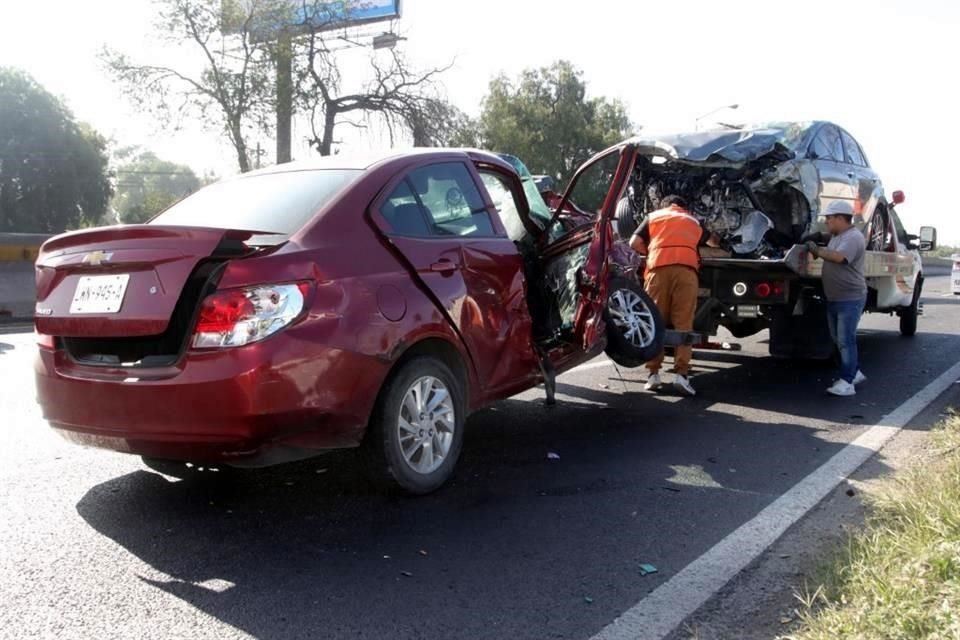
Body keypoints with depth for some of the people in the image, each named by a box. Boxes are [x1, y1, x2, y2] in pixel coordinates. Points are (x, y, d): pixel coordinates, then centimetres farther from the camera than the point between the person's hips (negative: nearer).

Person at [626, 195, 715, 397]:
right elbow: (713, 241, 49)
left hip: (658, 269, -1)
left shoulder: (653, 216, 24)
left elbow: (635, 244, 11)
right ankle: (681, 374, -11)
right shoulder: (693, 221, 31)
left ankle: (653, 373, 0)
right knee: (683, 324, -2)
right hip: (686, 270, 1)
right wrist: (712, 239, 71)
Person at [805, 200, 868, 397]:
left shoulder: (854, 237, -17)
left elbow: (838, 257, -30)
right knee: (839, 339, 16)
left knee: (845, 340, -9)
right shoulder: (836, 237, 14)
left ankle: (846, 382, -7)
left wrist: (816, 250, -20)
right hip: (834, 298, 10)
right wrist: (820, 241, 5)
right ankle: (855, 373, 30)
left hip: (850, 298, -10)